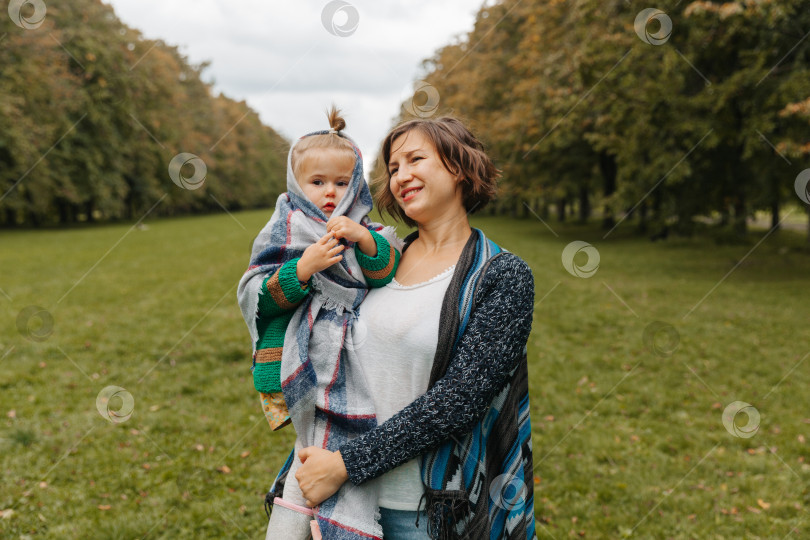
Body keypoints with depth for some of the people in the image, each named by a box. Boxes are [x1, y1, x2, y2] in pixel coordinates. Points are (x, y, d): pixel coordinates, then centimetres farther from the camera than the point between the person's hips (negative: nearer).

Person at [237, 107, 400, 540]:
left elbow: (391, 273, -6)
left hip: (350, 364, 3)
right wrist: (302, 268, -17)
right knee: (330, 454, -12)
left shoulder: (367, 231, 13)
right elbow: (254, 295, -3)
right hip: (298, 369, -3)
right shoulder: (284, 232, 5)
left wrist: (365, 240, -23)